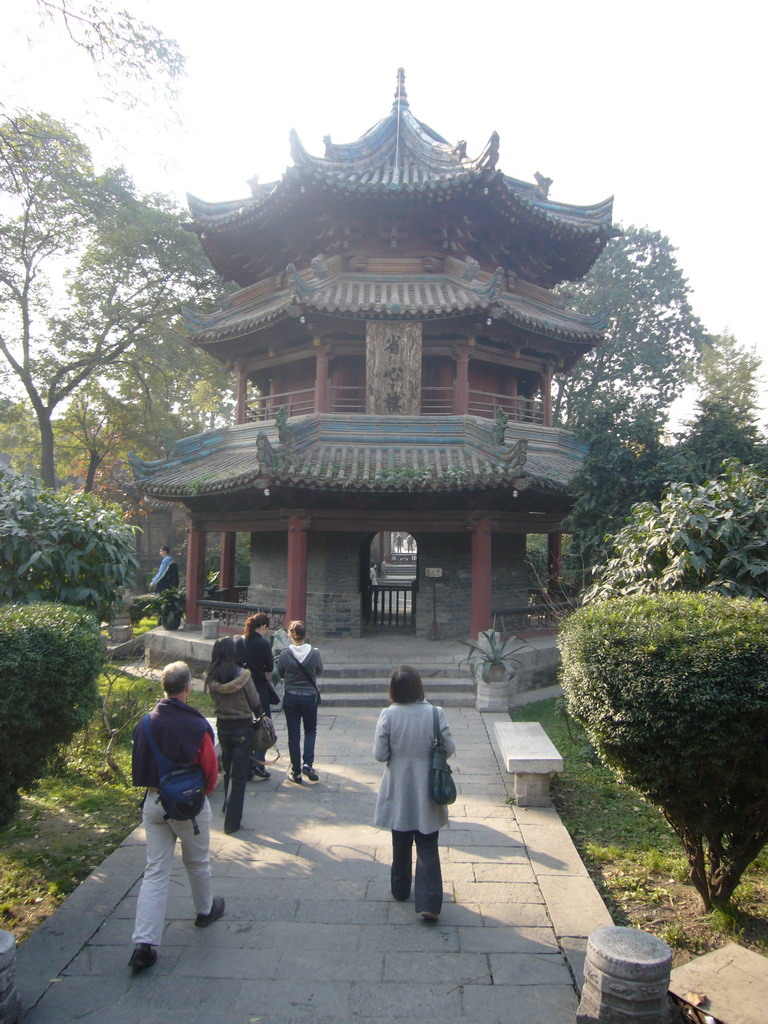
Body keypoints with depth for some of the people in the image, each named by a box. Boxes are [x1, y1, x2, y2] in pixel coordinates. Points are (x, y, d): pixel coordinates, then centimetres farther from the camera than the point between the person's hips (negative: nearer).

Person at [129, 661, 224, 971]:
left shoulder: (145, 723, -7)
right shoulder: (196, 726, -21)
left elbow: (139, 763, 4)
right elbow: (210, 769, -12)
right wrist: (204, 792, 9)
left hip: (152, 802, 4)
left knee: (155, 871, 9)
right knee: (197, 863, 20)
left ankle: (144, 943, 6)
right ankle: (205, 910, 42)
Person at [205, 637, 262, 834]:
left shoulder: (211, 678, -9)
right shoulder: (242, 675, -19)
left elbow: (215, 699, 4)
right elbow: (255, 703, -9)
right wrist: (260, 714, 11)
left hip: (222, 727, 5)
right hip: (243, 727, -4)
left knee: (227, 771, 24)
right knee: (239, 775, 5)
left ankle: (228, 809, 42)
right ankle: (232, 822, 9)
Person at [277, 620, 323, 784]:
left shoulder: (285, 654, -13)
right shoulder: (314, 652, -12)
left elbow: (280, 674, 1)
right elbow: (319, 671, 3)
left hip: (290, 698, 0)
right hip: (310, 697, 0)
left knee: (293, 734, 10)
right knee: (310, 730, 19)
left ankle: (296, 771, 15)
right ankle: (307, 763, 2)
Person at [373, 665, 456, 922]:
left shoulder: (388, 715, -16)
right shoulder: (435, 713, -16)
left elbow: (380, 754, -12)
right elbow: (449, 749, -8)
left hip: (398, 792, 1)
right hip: (427, 794, -1)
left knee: (401, 844, 20)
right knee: (428, 848, 9)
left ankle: (400, 890, 37)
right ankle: (429, 903, 4)